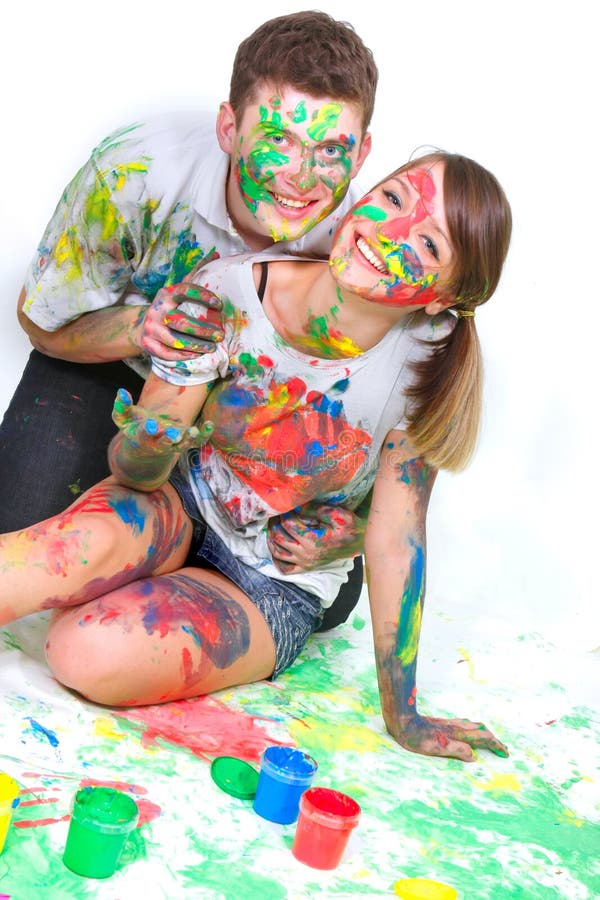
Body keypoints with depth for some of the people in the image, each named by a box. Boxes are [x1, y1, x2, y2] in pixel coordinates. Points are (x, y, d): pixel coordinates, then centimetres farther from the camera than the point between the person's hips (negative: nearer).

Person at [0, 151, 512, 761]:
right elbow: (136, 472, -12)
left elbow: (395, 534, -11)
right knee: (92, 543, -34)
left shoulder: (429, 363, -20)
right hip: (179, 506, 1)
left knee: (94, 654, -29)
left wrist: (401, 715, -6)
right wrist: (155, 439, -38)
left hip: (275, 591, -1)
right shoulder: (230, 292, -20)